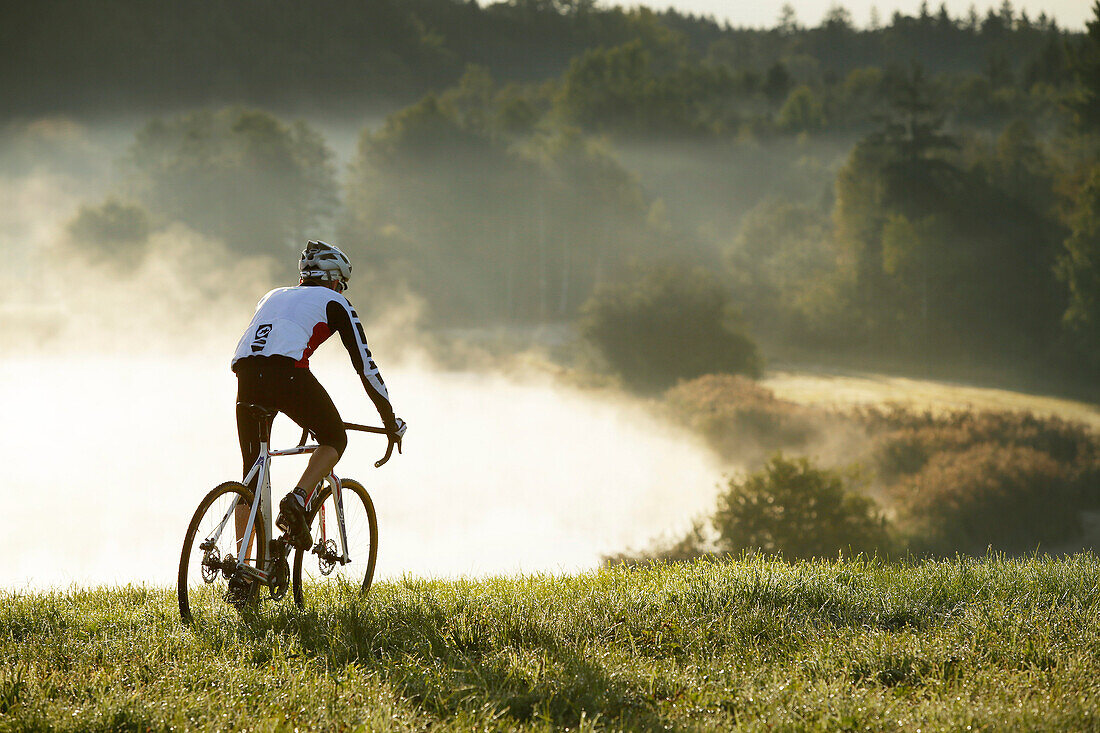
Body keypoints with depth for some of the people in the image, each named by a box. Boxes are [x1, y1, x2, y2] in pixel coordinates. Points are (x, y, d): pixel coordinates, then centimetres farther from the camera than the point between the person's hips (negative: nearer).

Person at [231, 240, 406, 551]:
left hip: (246, 375, 5)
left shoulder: (273, 296, 35)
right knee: (335, 439, 18)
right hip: (288, 372, -5)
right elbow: (364, 365, 17)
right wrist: (390, 419, 25)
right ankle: (296, 503, -6)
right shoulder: (335, 302, 20)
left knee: (252, 473, 14)